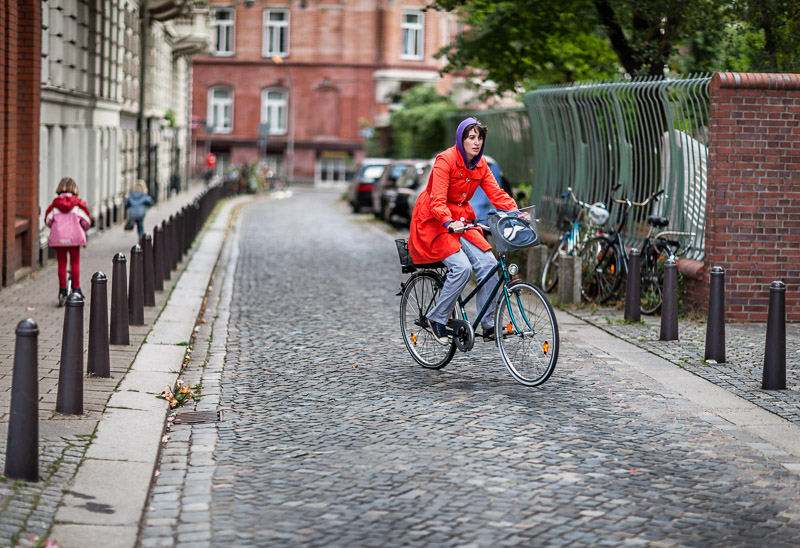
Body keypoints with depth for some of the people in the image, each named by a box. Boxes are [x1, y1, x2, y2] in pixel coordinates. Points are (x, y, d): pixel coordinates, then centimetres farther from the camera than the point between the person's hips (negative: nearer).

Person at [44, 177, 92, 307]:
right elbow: (86, 220, -2)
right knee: (75, 262, 8)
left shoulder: (55, 203, 2)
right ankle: (76, 289, 9)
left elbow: (48, 220, 4)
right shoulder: (78, 203, -2)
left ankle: (62, 290, 7)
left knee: (61, 263, 7)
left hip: (58, 237, 1)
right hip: (75, 236, -1)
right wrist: (84, 229, 19)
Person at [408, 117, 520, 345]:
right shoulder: (445, 160, -19)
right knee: (462, 267, -25)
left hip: (461, 220, 6)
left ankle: (489, 325, -7)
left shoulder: (480, 164, 3)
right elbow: (437, 201, -26)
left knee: (488, 262, -14)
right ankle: (436, 319, -8)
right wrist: (449, 222, -43)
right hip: (434, 222, -6)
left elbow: (496, 194, -4)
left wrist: (517, 213, -21)